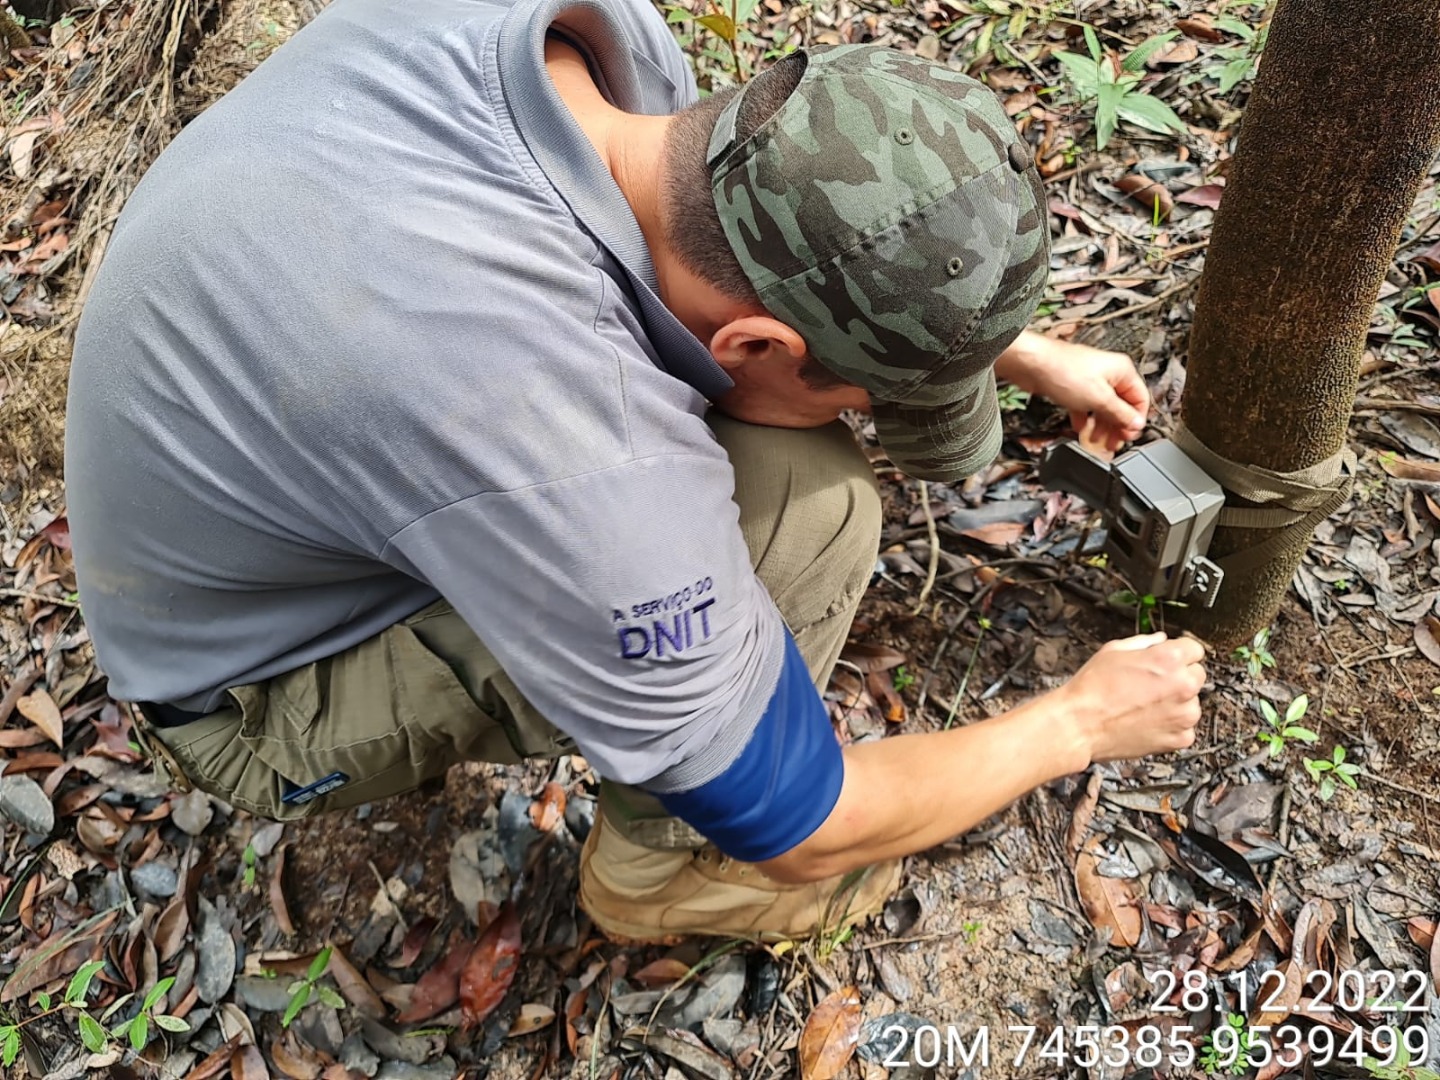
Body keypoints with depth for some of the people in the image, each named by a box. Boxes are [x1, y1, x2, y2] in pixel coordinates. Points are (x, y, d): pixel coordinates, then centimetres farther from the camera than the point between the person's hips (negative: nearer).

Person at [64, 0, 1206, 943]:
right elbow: (801, 833, -22)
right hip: (265, 690, -6)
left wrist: (1024, 351, 6)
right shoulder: (588, 482, -41)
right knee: (807, 497, -27)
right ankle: (660, 862, 1)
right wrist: (1081, 721, -7)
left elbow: (794, 216, 2)